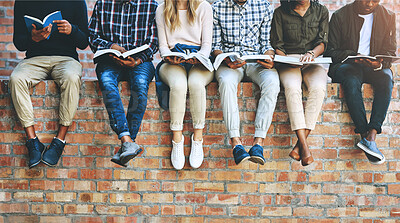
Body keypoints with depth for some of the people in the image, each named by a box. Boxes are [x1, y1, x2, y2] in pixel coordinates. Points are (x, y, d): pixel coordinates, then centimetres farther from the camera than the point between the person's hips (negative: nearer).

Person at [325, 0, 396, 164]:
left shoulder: (388, 17, 8)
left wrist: (379, 63, -18)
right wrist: (353, 56, -19)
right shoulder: (340, 16, 1)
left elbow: (390, 52, 6)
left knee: (386, 78, -32)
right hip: (345, 65, -2)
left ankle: (372, 134, -38)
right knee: (351, 80, -36)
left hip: (375, 67, 2)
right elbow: (331, 51, 0)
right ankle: (365, 136, -36)